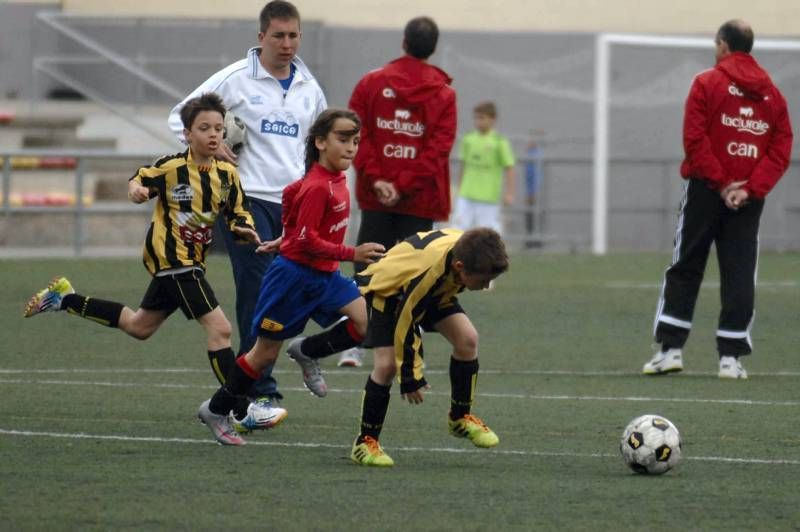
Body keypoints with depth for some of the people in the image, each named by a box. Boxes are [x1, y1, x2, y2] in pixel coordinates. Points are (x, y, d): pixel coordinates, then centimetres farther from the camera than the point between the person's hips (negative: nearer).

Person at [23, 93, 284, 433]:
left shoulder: (227, 174, 0)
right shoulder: (171, 167, -15)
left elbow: (237, 214, 7)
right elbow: (140, 182, -3)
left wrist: (244, 229, -15)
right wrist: (137, 191, -26)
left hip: (192, 261, 8)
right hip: (172, 259, -8)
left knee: (139, 327, 23)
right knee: (219, 328, -15)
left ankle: (65, 299, 35)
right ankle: (244, 408, -13)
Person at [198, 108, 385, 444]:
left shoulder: (335, 179, 5)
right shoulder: (317, 187, -22)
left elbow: (292, 193, 20)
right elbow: (306, 241, -25)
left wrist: (287, 239, 21)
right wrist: (351, 254, -27)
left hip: (325, 276, 8)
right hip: (294, 276, -8)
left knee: (368, 321, -11)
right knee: (266, 352, 2)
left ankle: (308, 352, 9)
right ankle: (216, 410, 18)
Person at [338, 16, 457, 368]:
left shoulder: (372, 83, 3)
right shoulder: (443, 94, -1)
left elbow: (356, 134, -5)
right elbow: (439, 147, -10)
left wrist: (376, 179, -9)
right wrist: (404, 185, -12)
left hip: (375, 197, 1)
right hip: (420, 201, -1)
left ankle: (354, 345, -1)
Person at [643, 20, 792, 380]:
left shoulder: (707, 83, -3)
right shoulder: (772, 93, 9)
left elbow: (695, 140, -12)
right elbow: (782, 148, 1)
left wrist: (721, 183, -11)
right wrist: (750, 188, -7)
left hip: (707, 189, -3)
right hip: (749, 199, 3)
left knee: (685, 269, 5)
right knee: (739, 275, 4)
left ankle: (671, 348, 0)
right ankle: (732, 356, 0)